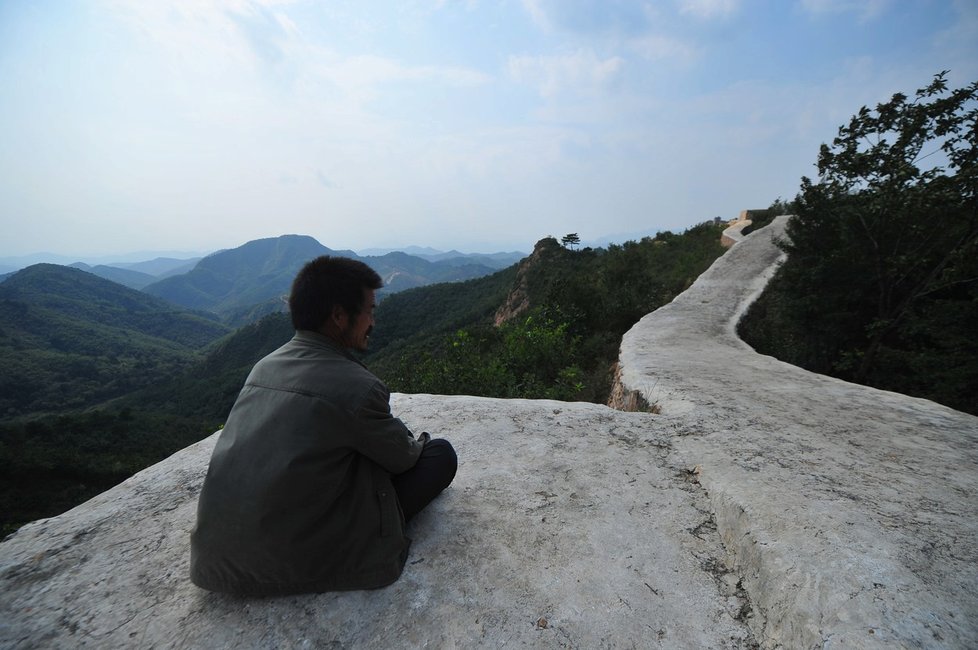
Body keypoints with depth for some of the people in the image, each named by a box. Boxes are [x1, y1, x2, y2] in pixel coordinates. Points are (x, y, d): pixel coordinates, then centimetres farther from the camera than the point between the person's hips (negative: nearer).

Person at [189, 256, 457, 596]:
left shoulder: (264, 365, 0)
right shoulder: (358, 387, -23)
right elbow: (402, 458, -6)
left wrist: (398, 437, 19)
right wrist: (418, 443, 17)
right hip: (293, 565, -7)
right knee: (441, 453, -3)